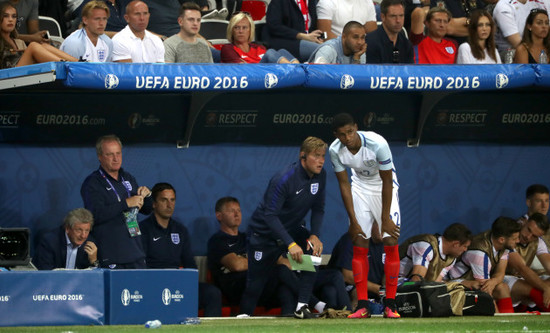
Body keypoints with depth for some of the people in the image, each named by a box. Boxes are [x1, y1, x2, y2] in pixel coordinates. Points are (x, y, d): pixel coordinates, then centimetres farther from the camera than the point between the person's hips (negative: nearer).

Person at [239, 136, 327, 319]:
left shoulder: (320, 175, -9)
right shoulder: (284, 179, -30)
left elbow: (318, 208, 2)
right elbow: (270, 215, -31)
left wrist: (315, 235, -15)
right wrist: (290, 244, -37)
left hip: (293, 229, 5)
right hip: (265, 233, -5)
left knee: (312, 251, -22)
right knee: (256, 281, 2)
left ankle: (302, 307, -18)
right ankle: (243, 316, 26)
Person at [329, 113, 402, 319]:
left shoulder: (377, 144, -32)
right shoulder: (335, 150, -20)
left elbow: (387, 182, -22)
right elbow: (344, 184, -9)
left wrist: (385, 219, -18)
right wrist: (353, 221, -9)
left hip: (384, 188, -3)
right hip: (360, 187, 3)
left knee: (391, 244, -11)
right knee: (359, 246, -4)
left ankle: (390, 305, -6)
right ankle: (362, 306, -3)